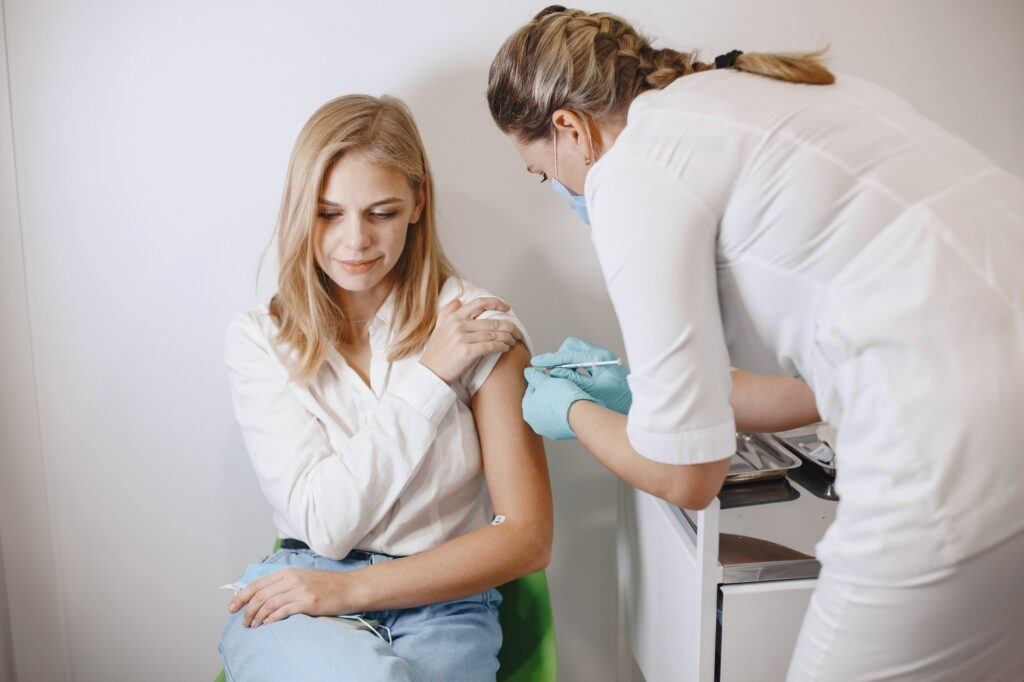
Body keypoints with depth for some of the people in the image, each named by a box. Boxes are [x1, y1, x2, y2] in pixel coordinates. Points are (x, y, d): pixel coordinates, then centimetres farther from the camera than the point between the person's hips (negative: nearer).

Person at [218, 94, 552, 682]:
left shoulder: (478, 324, -3)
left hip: (442, 610, -1)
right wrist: (429, 376, -14)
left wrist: (347, 589, -12)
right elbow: (325, 523, -9)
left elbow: (527, 538, -6)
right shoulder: (258, 339, 1)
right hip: (297, 607, 1)